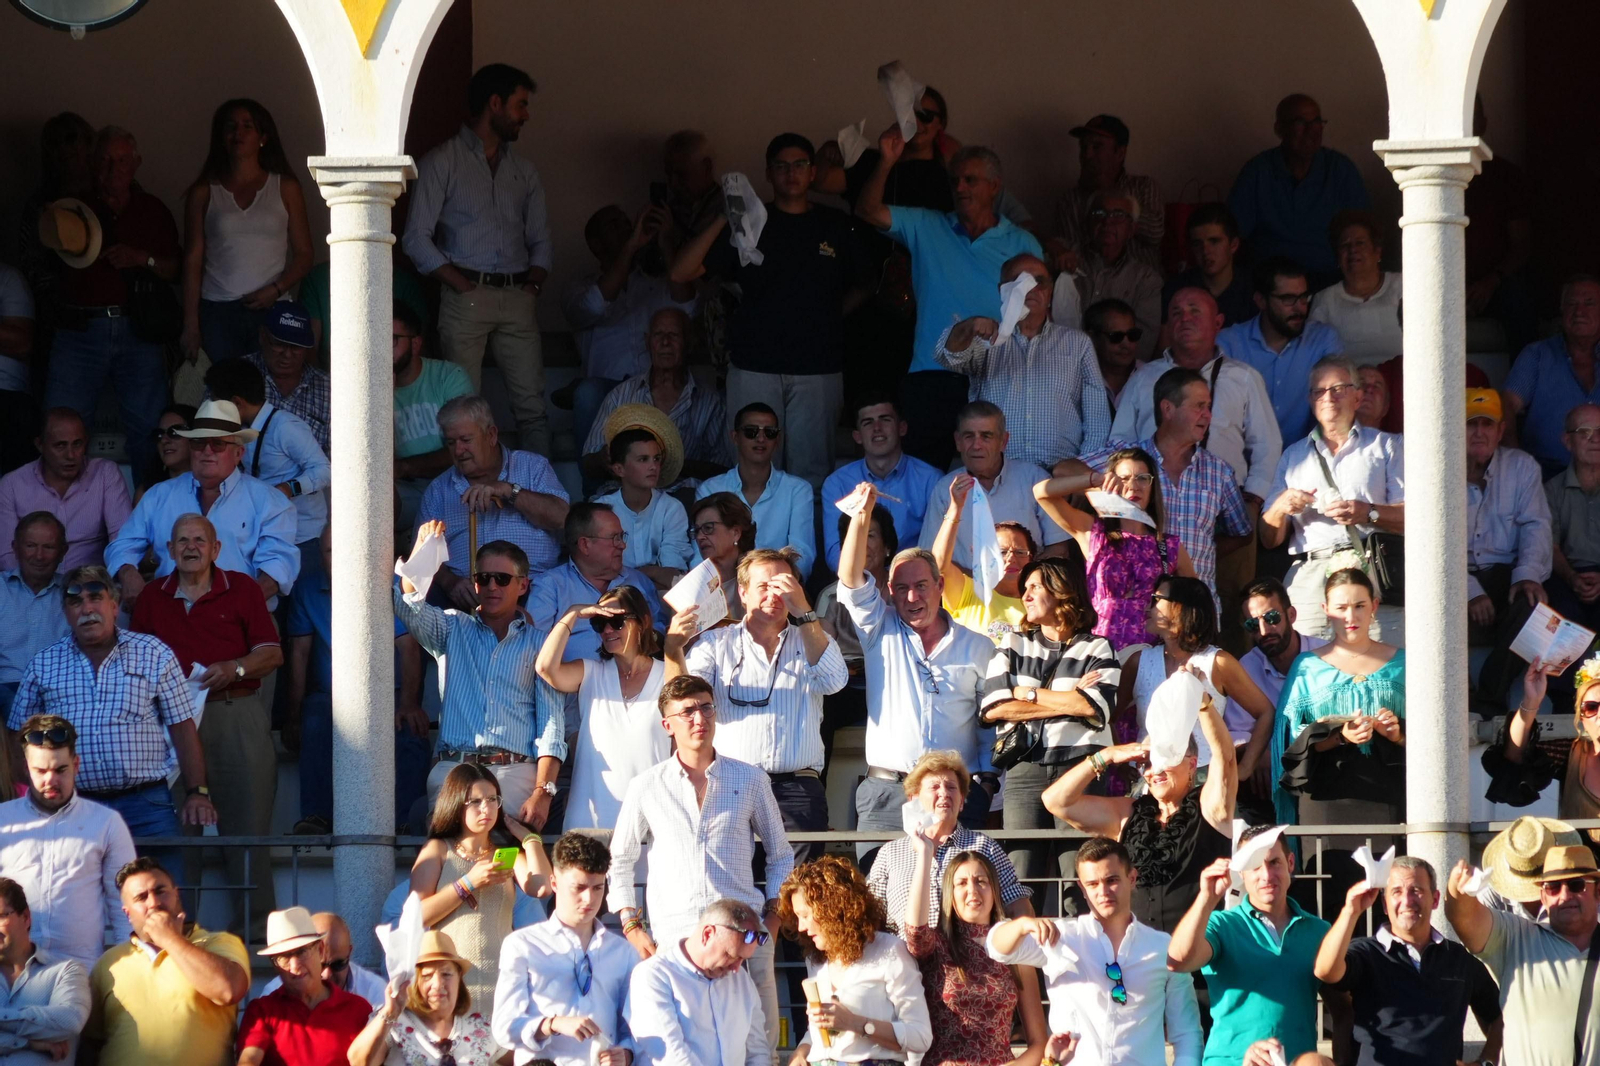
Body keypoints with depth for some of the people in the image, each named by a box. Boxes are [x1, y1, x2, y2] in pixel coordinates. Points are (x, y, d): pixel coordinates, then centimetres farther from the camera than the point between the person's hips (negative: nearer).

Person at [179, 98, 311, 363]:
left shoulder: (286, 188, 11)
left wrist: (276, 290, -9)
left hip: (272, 310, 0)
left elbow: (303, 255, 10)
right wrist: (190, 325, 0)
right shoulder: (204, 192, 11)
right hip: (217, 312, 0)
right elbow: (193, 260, 8)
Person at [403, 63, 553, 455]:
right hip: (466, 298, -4)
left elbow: (540, 240, 23)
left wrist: (533, 283, 3)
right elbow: (416, 239, -2)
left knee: (532, 406, -4)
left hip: (517, 300, 4)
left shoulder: (523, 171, 21)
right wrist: (462, 285, -10)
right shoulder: (443, 163, 5)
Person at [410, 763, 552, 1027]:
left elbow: (541, 888, -4)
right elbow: (417, 916, -2)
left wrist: (528, 837, 9)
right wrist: (469, 883, -6)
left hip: (498, 983, 1)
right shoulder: (437, 851, 12)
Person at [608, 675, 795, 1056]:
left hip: (746, 928, 1)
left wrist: (773, 917, 7)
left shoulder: (750, 781, 10)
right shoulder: (647, 788, 9)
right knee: (676, 1041, -10)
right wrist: (631, 927, 8)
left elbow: (781, 856, 18)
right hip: (673, 936, 0)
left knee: (759, 1045, -7)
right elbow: (620, 861, 17)